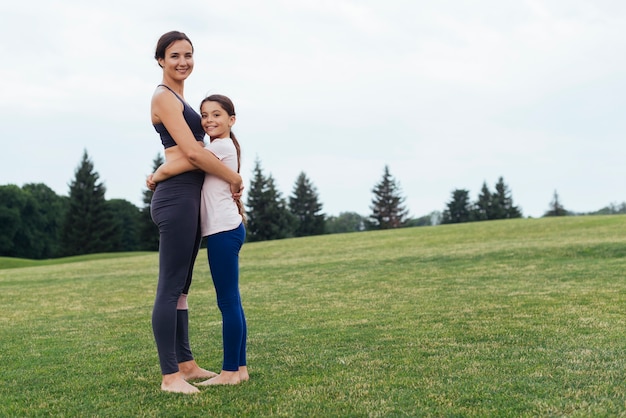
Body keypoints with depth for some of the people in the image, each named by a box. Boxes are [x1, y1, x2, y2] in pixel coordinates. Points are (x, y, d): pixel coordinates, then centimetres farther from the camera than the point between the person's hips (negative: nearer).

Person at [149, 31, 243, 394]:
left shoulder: (178, 98, 22)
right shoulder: (164, 97, -7)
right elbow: (192, 152, -16)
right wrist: (235, 178, -6)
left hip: (190, 197, 10)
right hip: (177, 196, -10)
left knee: (182, 286, 12)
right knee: (170, 287, -8)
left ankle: (186, 364, 19)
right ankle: (170, 375, -4)